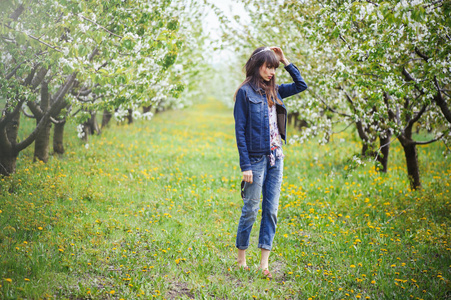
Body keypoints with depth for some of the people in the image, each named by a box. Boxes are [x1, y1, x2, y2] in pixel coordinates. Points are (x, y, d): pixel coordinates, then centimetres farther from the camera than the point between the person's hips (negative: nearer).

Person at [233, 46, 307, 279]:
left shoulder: (273, 91, 11)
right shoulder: (245, 92, -6)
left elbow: (301, 85, 22)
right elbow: (240, 131, -9)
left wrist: (285, 61, 12)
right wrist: (245, 166, -14)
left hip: (275, 157, 6)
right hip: (256, 159, -6)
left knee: (271, 209, 3)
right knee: (250, 209, 0)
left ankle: (264, 261, 6)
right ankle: (241, 258, 15)